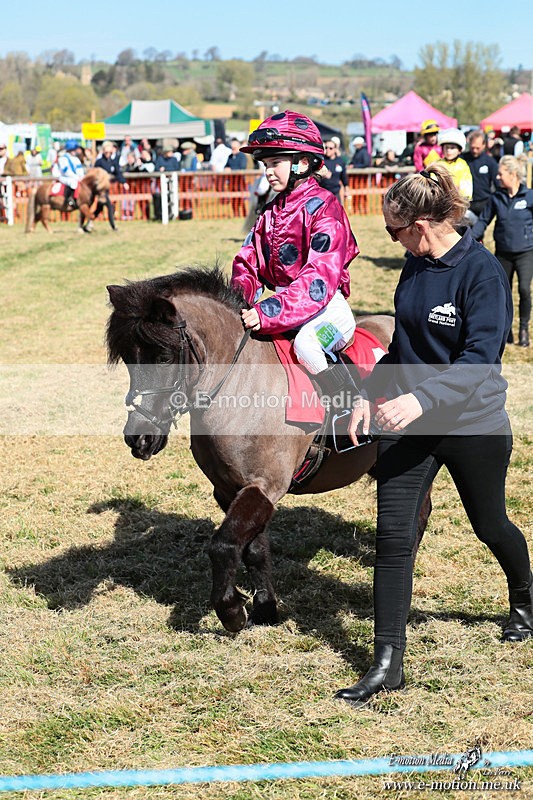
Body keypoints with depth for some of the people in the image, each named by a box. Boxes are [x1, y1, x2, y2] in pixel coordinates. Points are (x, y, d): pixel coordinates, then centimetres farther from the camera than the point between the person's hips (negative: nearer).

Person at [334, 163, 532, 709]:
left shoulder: (481, 270, -18)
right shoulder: (415, 267, 3)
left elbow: (480, 357, -25)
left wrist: (422, 399, -35)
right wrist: (371, 393, 9)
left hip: (472, 424, -5)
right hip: (407, 424, 5)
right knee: (392, 536, -4)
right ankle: (387, 662, 1)